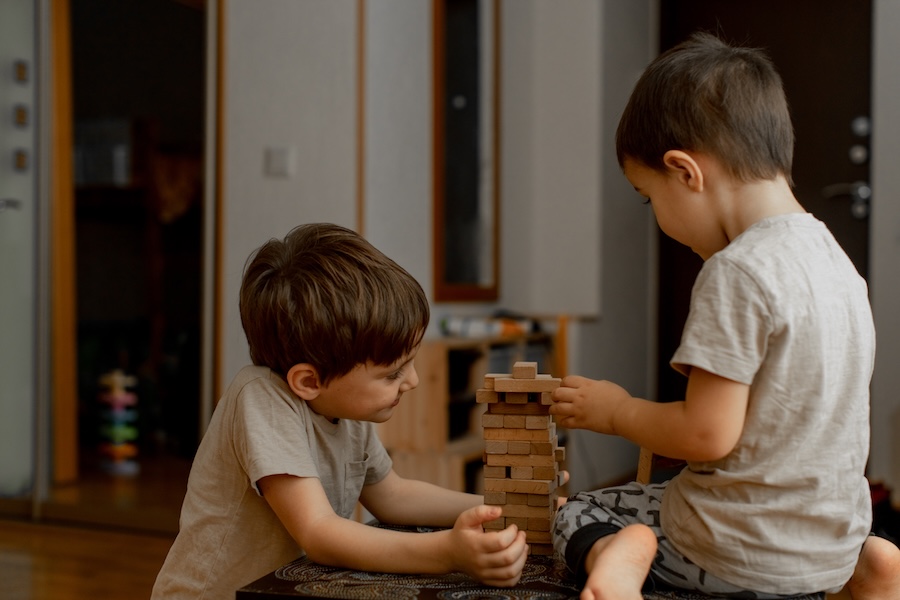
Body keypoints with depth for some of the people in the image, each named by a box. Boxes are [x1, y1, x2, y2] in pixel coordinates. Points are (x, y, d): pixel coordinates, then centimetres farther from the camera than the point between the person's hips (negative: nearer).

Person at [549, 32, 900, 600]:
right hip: (832, 542, 8)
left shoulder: (737, 271, -22)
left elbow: (708, 435, -23)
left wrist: (616, 410, -7)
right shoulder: (834, 257, 5)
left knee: (577, 516, 12)